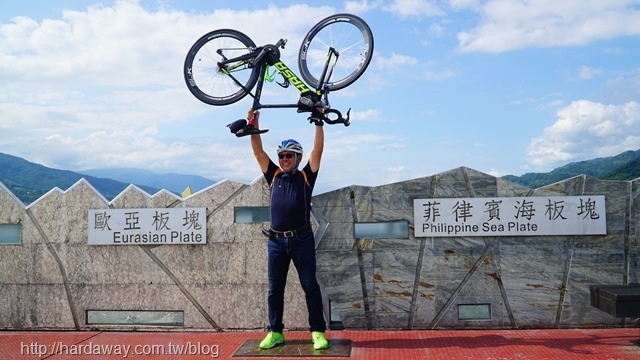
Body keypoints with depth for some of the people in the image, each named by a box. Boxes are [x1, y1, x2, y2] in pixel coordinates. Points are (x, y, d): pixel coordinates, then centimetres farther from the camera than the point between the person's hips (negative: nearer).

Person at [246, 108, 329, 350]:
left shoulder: (306, 176, 4)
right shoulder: (274, 176, 11)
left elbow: (318, 150, -4)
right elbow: (258, 152, 6)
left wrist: (318, 123, -8)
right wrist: (254, 125, -1)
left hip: (302, 239, -3)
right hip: (276, 241, 3)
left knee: (310, 286, 2)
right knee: (275, 289, 9)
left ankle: (318, 332, 9)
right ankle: (275, 332, 20)